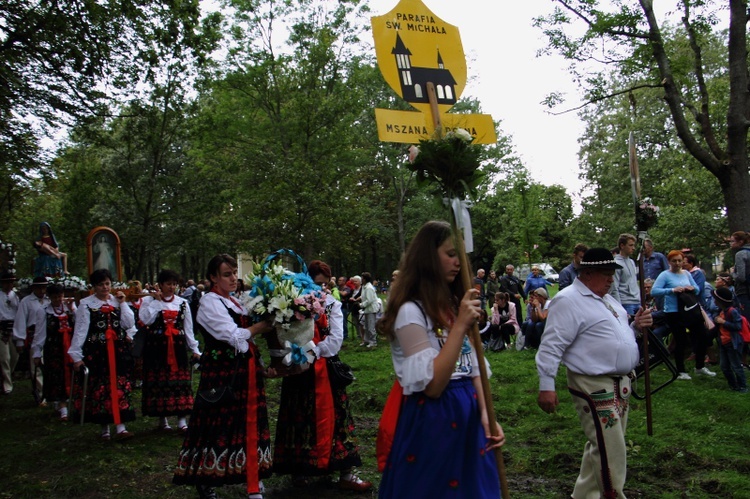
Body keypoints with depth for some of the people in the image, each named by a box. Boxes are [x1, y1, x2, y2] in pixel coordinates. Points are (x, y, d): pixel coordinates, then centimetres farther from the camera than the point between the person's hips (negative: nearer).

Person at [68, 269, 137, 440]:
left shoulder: (118, 301, 8)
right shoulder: (86, 304, -2)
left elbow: (129, 324, 1)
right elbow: (80, 331, -5)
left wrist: (122, 304, -4)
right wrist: (76, 356, -9)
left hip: (118, 351, 2)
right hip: (96, 353, -2)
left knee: (119, 388, -2)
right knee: (100, 388, 4)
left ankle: (120, 427, -2)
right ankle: (104, 428, 16)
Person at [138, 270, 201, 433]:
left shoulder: (182, 303, 8)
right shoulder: (150, 301, 2)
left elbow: (188, 328, 10)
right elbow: (146, 320, -17)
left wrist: (194, 349, 7)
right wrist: (157, 300, -10)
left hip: (178, 347, 2)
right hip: (157, 347, -2)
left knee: (180, 381, -1)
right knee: (159, 381, 3)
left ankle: (182, 420, 3)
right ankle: (162, 419, 15)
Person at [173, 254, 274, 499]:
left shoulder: (234, 302, 16)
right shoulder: (210, 302, -8)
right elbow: (234, 336, -16)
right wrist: (262, 325, -8)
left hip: (243, 371, 8)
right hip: (222, 373, -7)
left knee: (247, 423, 8)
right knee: (219, 424, -2)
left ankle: (252, 478, 16)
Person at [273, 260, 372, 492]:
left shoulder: (332, 304, 5)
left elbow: (336, 339, -5)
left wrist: (313, 353, -14)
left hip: (325, 369, 2)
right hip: (299, 370, -1)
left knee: (334, 415, 2)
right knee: (300, 417, 6)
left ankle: (345, 473, 6)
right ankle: (299, 469, 22)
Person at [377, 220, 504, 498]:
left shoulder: (455, 305, 10)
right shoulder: (411, 311, -16)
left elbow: (472, 368, 11)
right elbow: (432, 385, -21)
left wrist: (485, 413, -3)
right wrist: (460, 326, -24)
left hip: (468, 415, 8)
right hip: (432, 420, -8)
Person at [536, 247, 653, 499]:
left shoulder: (606, 299, 15)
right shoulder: (568, 301, -15)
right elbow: (551, 346, -20)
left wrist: (636, 326, 6)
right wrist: (546, 386, -23)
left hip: (619, 384, 10)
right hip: (594, 386, -10)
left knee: (601, 446, 18)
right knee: (612, 451, -7)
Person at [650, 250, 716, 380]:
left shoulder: (686, 274, 9)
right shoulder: (665, 275, -9)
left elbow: (697, 290, 13)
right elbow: (654, 291, -20)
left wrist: (692, 288, -10)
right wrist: (672, 290, -28)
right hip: (674, 312, -6)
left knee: (702, 336, 10)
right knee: (681, 341, 1)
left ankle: (700, 367, 29)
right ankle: (681, 372, 16)